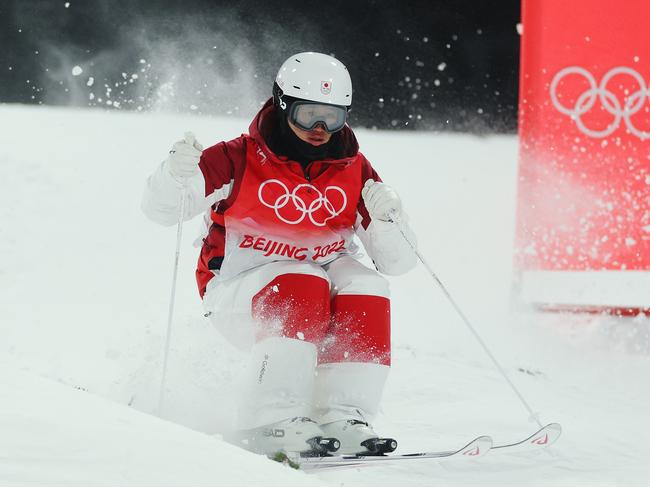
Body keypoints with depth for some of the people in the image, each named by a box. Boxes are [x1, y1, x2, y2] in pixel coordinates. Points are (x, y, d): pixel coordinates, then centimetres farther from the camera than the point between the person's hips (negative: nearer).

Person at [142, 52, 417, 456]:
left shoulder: (355, 172, 1)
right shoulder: (239, 160, -8)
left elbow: (398, 262, 0)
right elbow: (159, 208, -9)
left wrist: (387, 217, -21)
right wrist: (177, 172, -31)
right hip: (239, 293, -4)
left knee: (367, 289, -24)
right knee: (301, 285, -32)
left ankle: (343, 417, -27)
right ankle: (273, 421, -37)